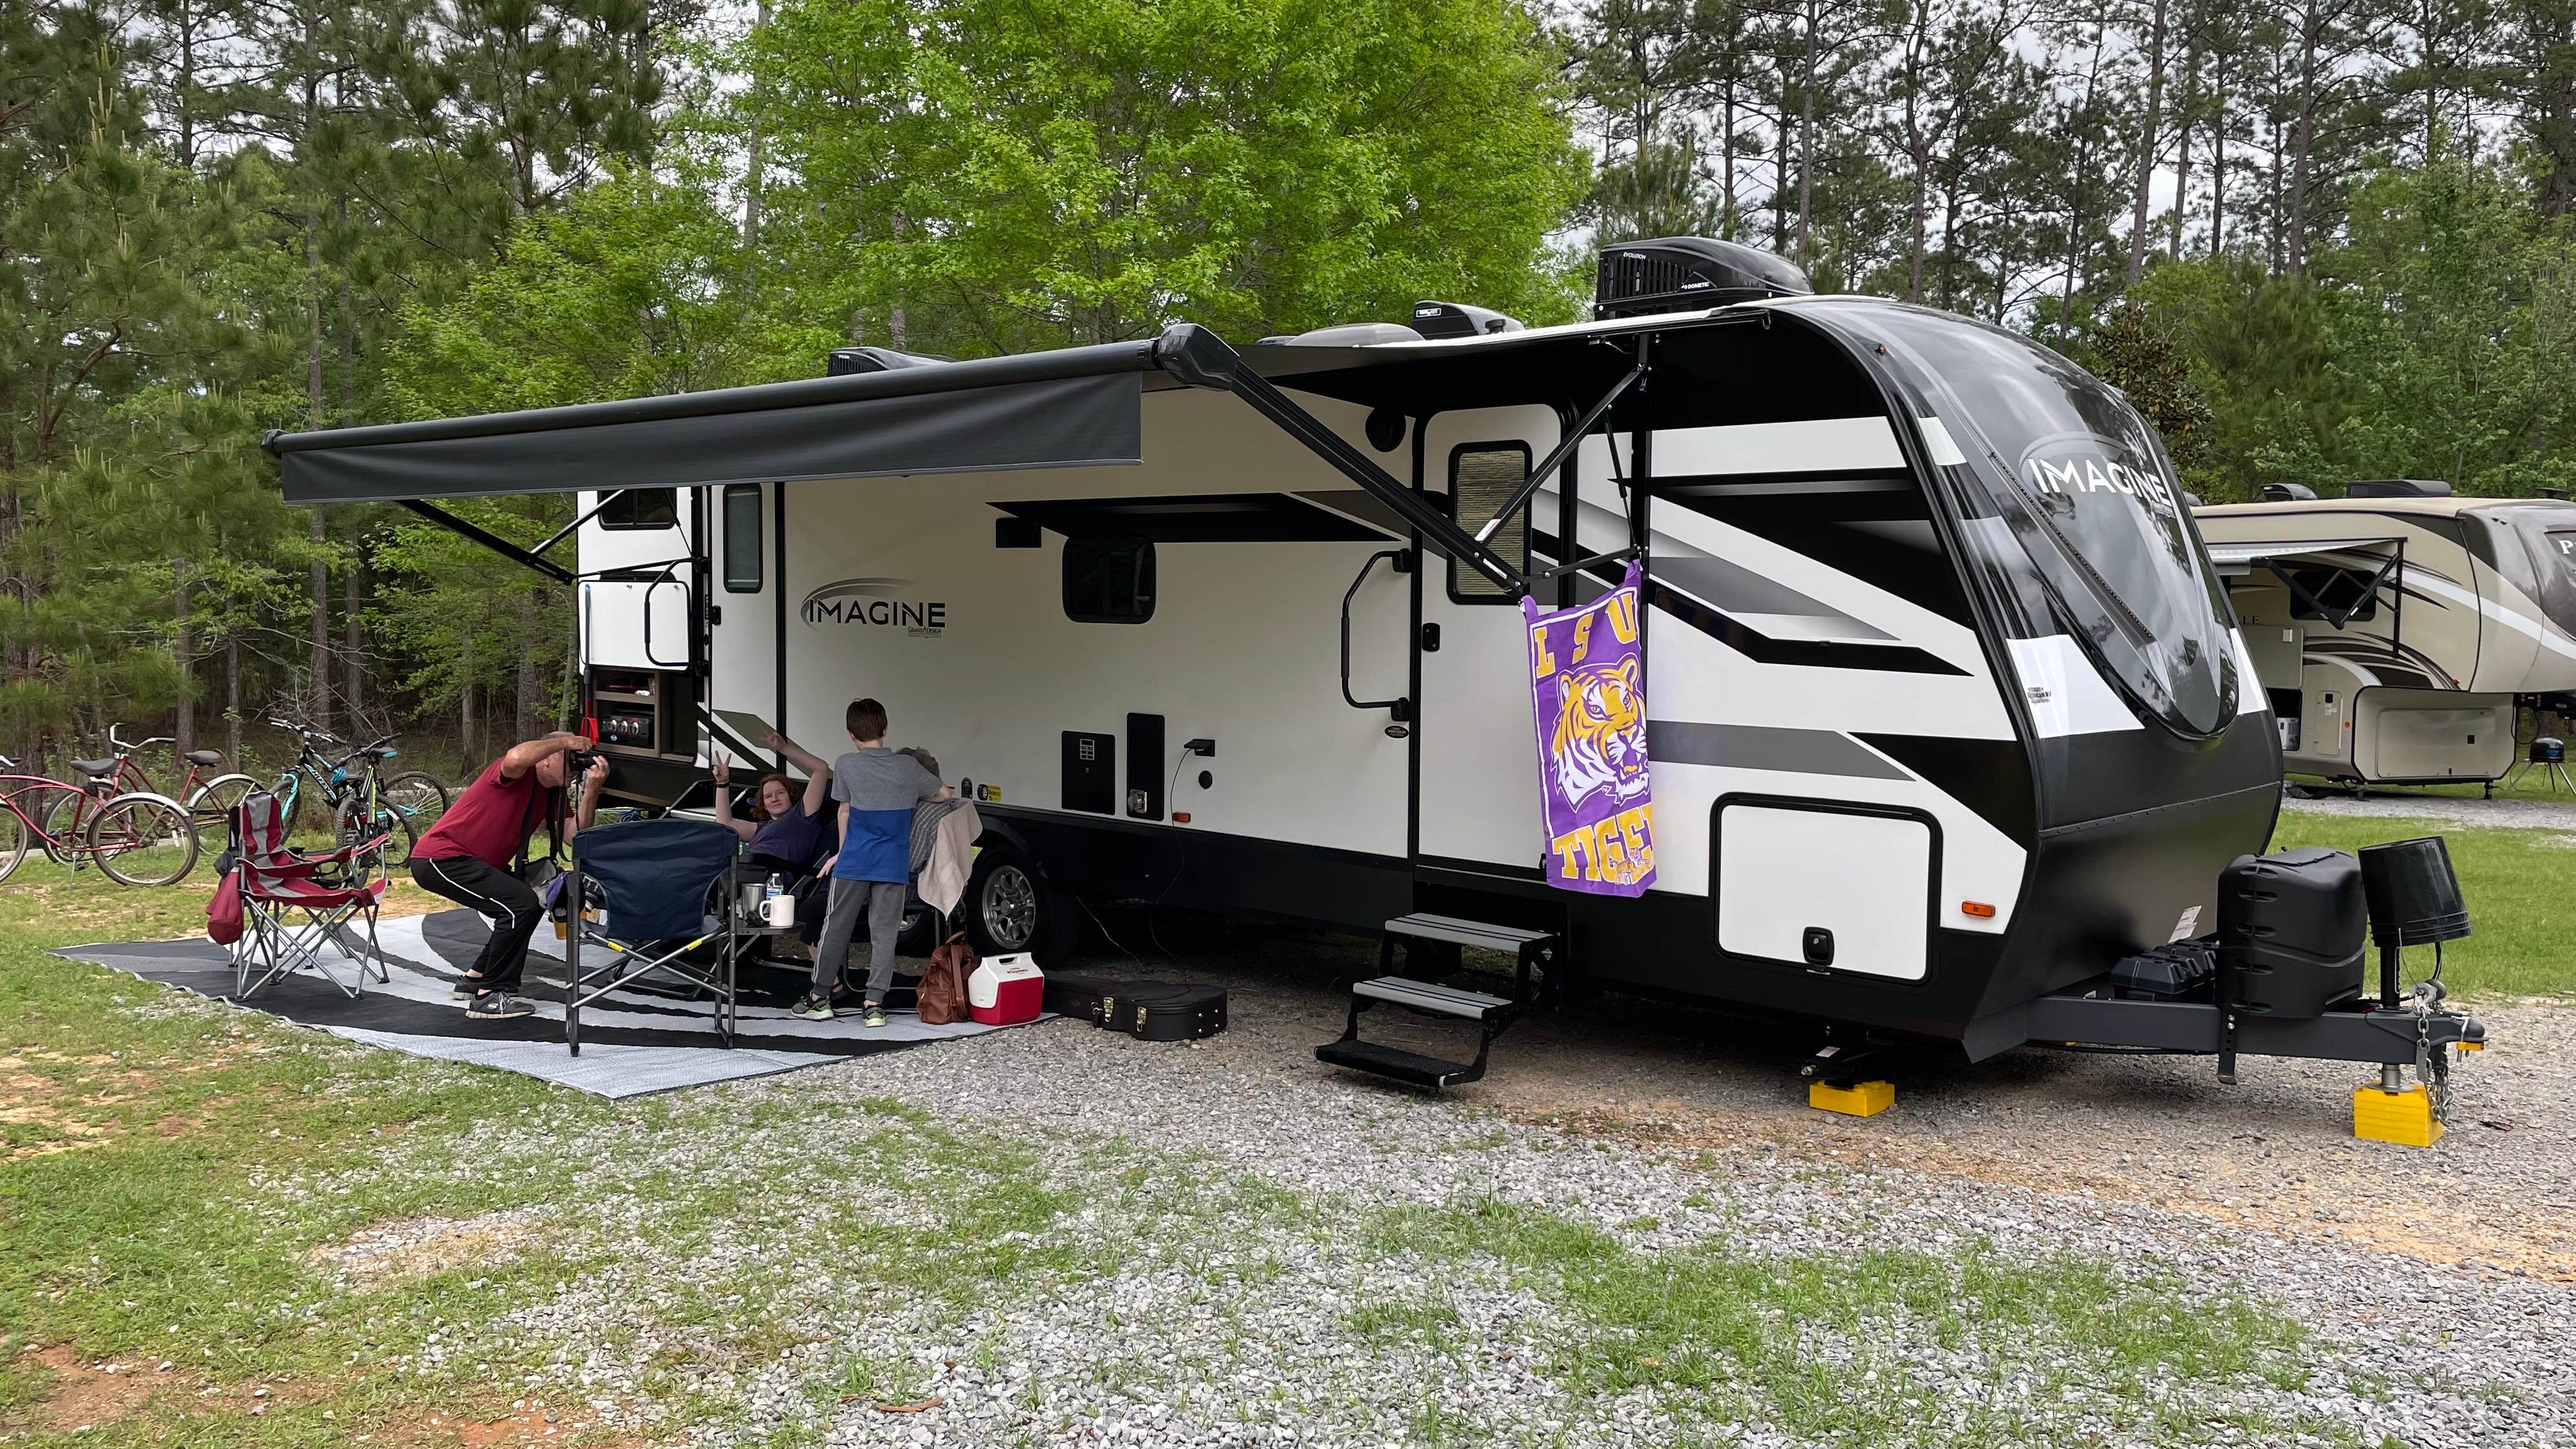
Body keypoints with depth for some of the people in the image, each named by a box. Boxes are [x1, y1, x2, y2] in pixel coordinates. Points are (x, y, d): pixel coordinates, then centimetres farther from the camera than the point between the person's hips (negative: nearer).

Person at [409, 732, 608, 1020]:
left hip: (477, 864, 11)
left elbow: (574, 835, -3)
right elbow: (515, 758, -42)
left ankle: (476, 977, 26)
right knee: (521, 904, -20)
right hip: (440, 859, -11)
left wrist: (592, 789, -13)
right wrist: (564, 741, -30)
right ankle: (489, 996, -13)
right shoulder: (520, 774, -16)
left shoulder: (551, 794, 10)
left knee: (534, 902, 17)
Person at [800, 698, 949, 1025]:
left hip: (853, 863, -1)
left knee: (836, 929, 9)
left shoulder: (846, 765, -2)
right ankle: (874, 1004, -1)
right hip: (894, 867, 1)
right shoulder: (908, 767, 2)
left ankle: (820, 998, 16)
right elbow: (944, 794, 15)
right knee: (884, 934, 3)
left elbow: (845, 812, 9)